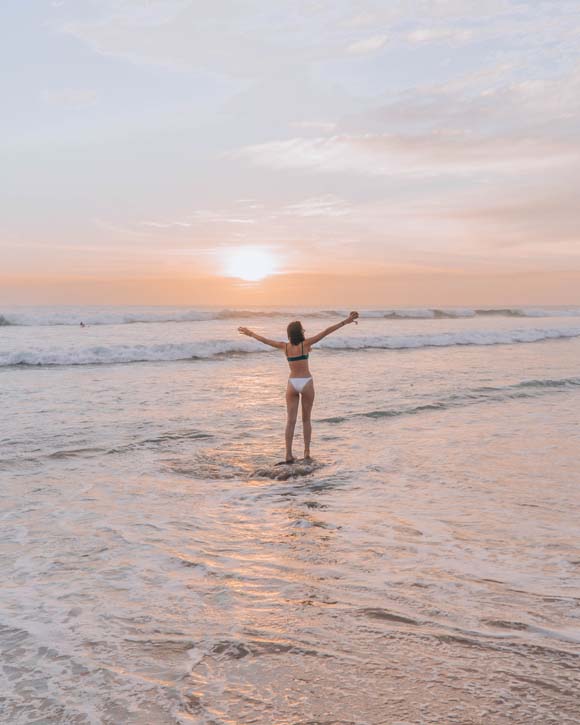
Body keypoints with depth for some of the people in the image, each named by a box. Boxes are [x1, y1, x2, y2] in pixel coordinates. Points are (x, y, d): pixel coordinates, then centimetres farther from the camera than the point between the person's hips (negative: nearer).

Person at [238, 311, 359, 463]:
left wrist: (250, 333, 29)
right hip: (306, 382, -2)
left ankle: (288, 455, -2)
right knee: (306, 419, 10)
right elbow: (326, 332, -13)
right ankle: (307, 452, 10)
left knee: (291, 421, 3)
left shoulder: (284, 346, -1)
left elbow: (264, 340, 12)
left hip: (292, 384, 2)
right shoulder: (305, 344, -10)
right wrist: (345, 322, -12)